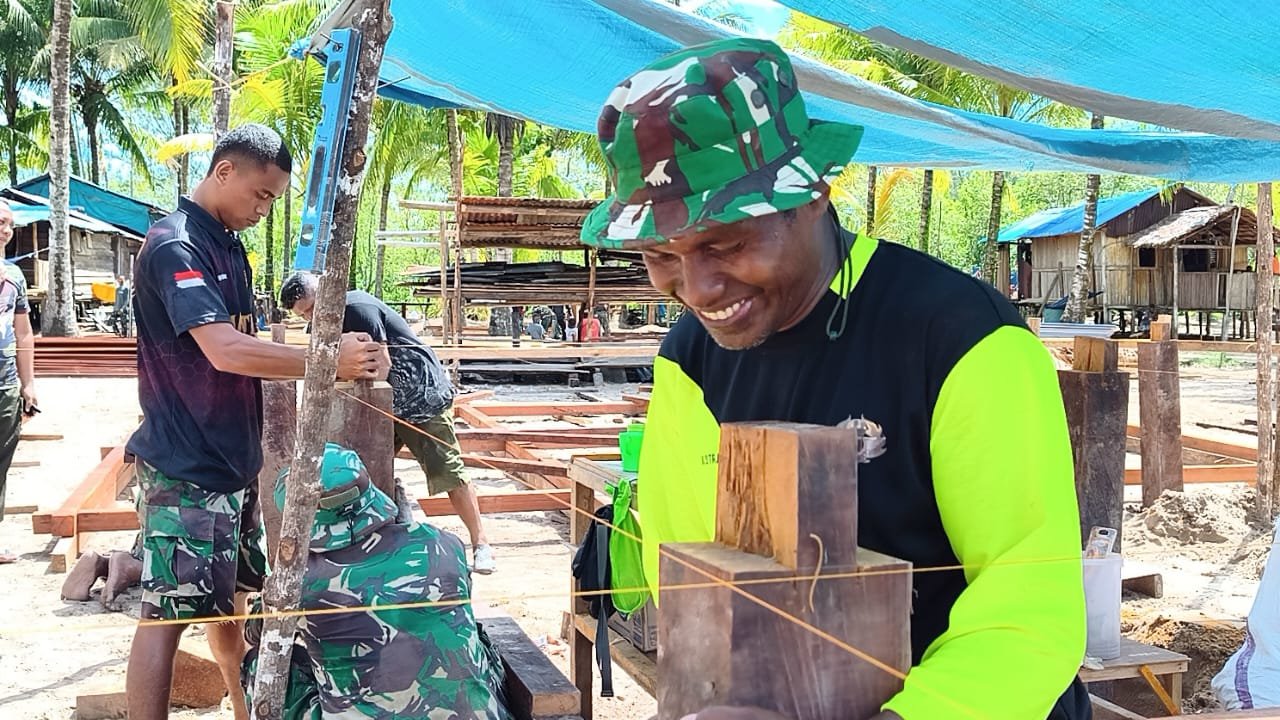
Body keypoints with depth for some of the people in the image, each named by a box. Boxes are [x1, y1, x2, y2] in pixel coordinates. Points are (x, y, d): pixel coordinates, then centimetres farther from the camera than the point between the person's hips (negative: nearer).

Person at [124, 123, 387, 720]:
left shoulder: (229, 245, 12)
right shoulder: (174, 246, -17)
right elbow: (224, 351, -29)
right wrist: (330, 362, -31)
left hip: (231, 456, 9)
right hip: (185, 466, -9)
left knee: (231, 595, 19)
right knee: (169, 612, -4)